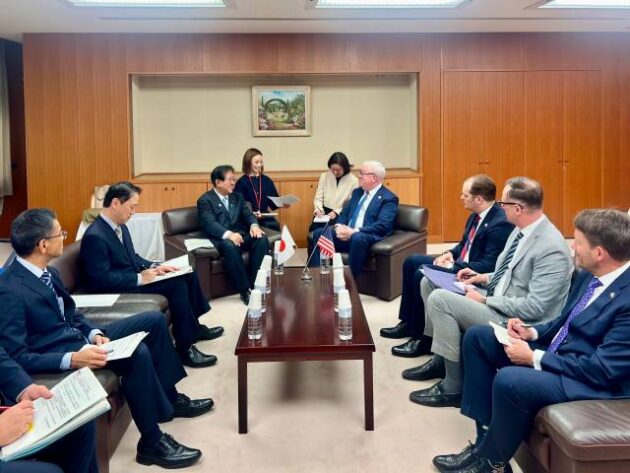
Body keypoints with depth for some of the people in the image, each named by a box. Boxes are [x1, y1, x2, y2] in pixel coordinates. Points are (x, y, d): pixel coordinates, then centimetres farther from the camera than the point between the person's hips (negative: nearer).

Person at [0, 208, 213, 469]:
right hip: (59, 354, -10)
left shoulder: (47, 273, 4)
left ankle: (169, 397, 17)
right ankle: (152, 442, -14)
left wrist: (94, 333, -5)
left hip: (78, 337, 10)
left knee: (154, 319, 8)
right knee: (137, 353, -30)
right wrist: (72, 359, -33)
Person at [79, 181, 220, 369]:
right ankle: (185, 347, -15)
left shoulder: (120, 226, 6)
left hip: (133, 279, 10)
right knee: (176, 284, -23)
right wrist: (139, 278, -22)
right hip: (118, 290, -10)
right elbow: (100, 280, -26)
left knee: (188, 274, 5)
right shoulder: (95, 236, -23)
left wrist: (153, 266, -2)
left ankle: (193, 326, 19)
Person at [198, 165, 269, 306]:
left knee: (262, 239, -24)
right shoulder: (205, 200, 1)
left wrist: (254, 225, -17)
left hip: (241, 235, 5)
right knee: (230, 246, -39)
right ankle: (244, 290, -31)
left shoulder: (238, 197, 20)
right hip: (221, 238, -5)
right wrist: (228, 234, -33)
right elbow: (209, 224, -14)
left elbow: (248, 214, 9)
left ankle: (255, 285, -20)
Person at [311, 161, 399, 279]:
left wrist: (354, 231, -25)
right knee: (319, 233, -11)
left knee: (357, 238, -39)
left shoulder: (389, 198, -4)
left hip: (369, 237, -7)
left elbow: (382, 225, -17)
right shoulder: (357, 192, 20)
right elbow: (345, 213, 20)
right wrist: (339, 226, -5)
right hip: (347, 234, 7)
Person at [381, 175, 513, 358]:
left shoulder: (500, 224, -24)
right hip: (459, 263, 10)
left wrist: (453, 266, -22)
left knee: (422, 274, -24)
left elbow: (488, 266, -26)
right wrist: (450, 254, -1)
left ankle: (423, 337, -10)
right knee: (411, 262, 6)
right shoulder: (477, 214, 5)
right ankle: (408, 322, 13)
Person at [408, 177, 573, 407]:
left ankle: (453, 387, -9)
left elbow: (533, 308, -26)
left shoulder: (551, 248, -24)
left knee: (439, 299, -22)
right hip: (495, 301, 10)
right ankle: (441, 360, 16)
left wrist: (484, 300, -19)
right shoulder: (522, 230, 5)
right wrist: (483, 277, 4)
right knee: (430, 282, 7)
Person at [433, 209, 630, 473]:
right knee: (477, 337, 6)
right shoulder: (590, 274, 2)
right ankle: (488, 435, 5)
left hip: (595, 380, -10)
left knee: (509, 380, -34)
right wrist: (533, 333, -1)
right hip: (558, 350, 10)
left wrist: (534, 357, -22)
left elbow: (603, 369, -27)